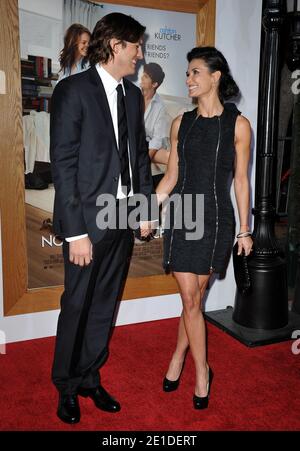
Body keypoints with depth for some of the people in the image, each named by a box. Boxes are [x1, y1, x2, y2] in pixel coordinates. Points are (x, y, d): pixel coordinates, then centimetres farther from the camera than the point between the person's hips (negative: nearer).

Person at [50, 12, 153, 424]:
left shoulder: (133, 94, 11)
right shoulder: (72, 90, -9)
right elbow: (63, 164, -14)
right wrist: (75, 232, -17)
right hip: (89, 220, -6)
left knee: (105, 306, 15)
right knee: (76, 306, 8)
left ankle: (90, 378, 33)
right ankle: (66, 386, 29)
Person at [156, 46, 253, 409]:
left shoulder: (237, 124, -1)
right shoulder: (181, 123, 6)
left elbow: (241, 179, 1)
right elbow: (171, 176, 8)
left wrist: (244, 230, 2)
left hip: (216, 219, -2)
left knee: (195, 297, 6)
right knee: (190, 300, 2)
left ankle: (178, 357, 27)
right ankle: (201, 371, 19)